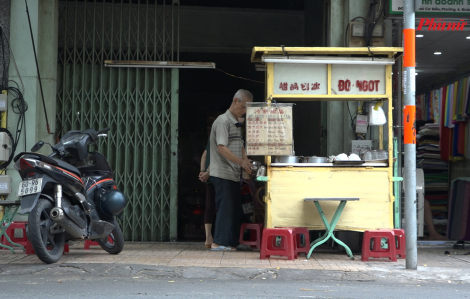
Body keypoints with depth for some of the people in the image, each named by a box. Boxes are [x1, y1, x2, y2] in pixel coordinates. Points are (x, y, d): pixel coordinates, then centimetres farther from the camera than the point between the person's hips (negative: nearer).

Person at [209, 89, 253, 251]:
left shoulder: (237, 123, 19)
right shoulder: (223, 121, -11)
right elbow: (221, 148, -19)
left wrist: (247, 162, 3)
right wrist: (241, 161, -25)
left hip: (234, 174, 9)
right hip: (223, 174, -9)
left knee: (235, 209, 11)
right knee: (225, 207, -8)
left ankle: (233, 242, 19)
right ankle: (218, 243, -3)